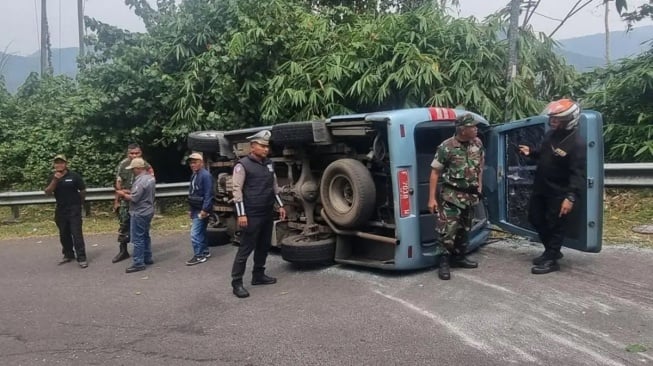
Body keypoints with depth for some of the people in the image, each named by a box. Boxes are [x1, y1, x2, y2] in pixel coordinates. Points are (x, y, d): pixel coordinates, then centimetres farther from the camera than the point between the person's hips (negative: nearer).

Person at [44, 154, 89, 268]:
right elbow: (47, 192, -7)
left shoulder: (74, 176, -9)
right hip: (60, 210, 5)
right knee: (64, 234, 14)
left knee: (77, 234, -8)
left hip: (74, 209, -5)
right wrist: (55, 180, -19)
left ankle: (81, 258, -6)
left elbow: (83, 191, -1)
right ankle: (68, 255, 28)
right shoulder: (52, 177, 4)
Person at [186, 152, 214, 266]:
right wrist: (191, 210, 18)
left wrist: (205, 210, -25)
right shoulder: (193, 175, 13)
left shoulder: (205, 175, -16)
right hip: (195, 209, 9)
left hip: (201, 210, -9)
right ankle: (205, 252, 27)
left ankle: (199, 256, 0)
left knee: (195, 233, -9)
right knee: (201, 232, 17)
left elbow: (208, 194, -21)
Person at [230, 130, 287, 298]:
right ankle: (236, 282, 3)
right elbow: (237, 190, -14)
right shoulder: (242, 165, -10)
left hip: (267, 213, 8)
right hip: (252, 215, -7)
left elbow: (274, 186, 20)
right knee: (246, 248, -4)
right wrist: (241, 214, -19)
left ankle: (258, 275, 27)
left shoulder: (269, 164, 12)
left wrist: (280, 205, 16)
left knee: (264, 245, 14)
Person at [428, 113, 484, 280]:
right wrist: (432, 198, -14)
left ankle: (459, 257, 30)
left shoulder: (477, 143, 0)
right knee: (448, 229, -10)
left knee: (465, 228, 16)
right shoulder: (446, 147, -16)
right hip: (452, 195, -6)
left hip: (471, 194, 6)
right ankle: (444, 262, 1)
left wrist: (479, 185, 14)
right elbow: (435, 173, -12)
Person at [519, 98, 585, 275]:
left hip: (558, 192, -9)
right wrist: (531, 151, 1)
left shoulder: (576, 144, -20)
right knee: (535, 218, 17)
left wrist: (571, 197, -33)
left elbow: (578, 174, -24)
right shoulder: (550, 134, 4)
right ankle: (552, 251, 33)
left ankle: (551, 260, 11)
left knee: (555, 225, 0)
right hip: (540, 187, 9)